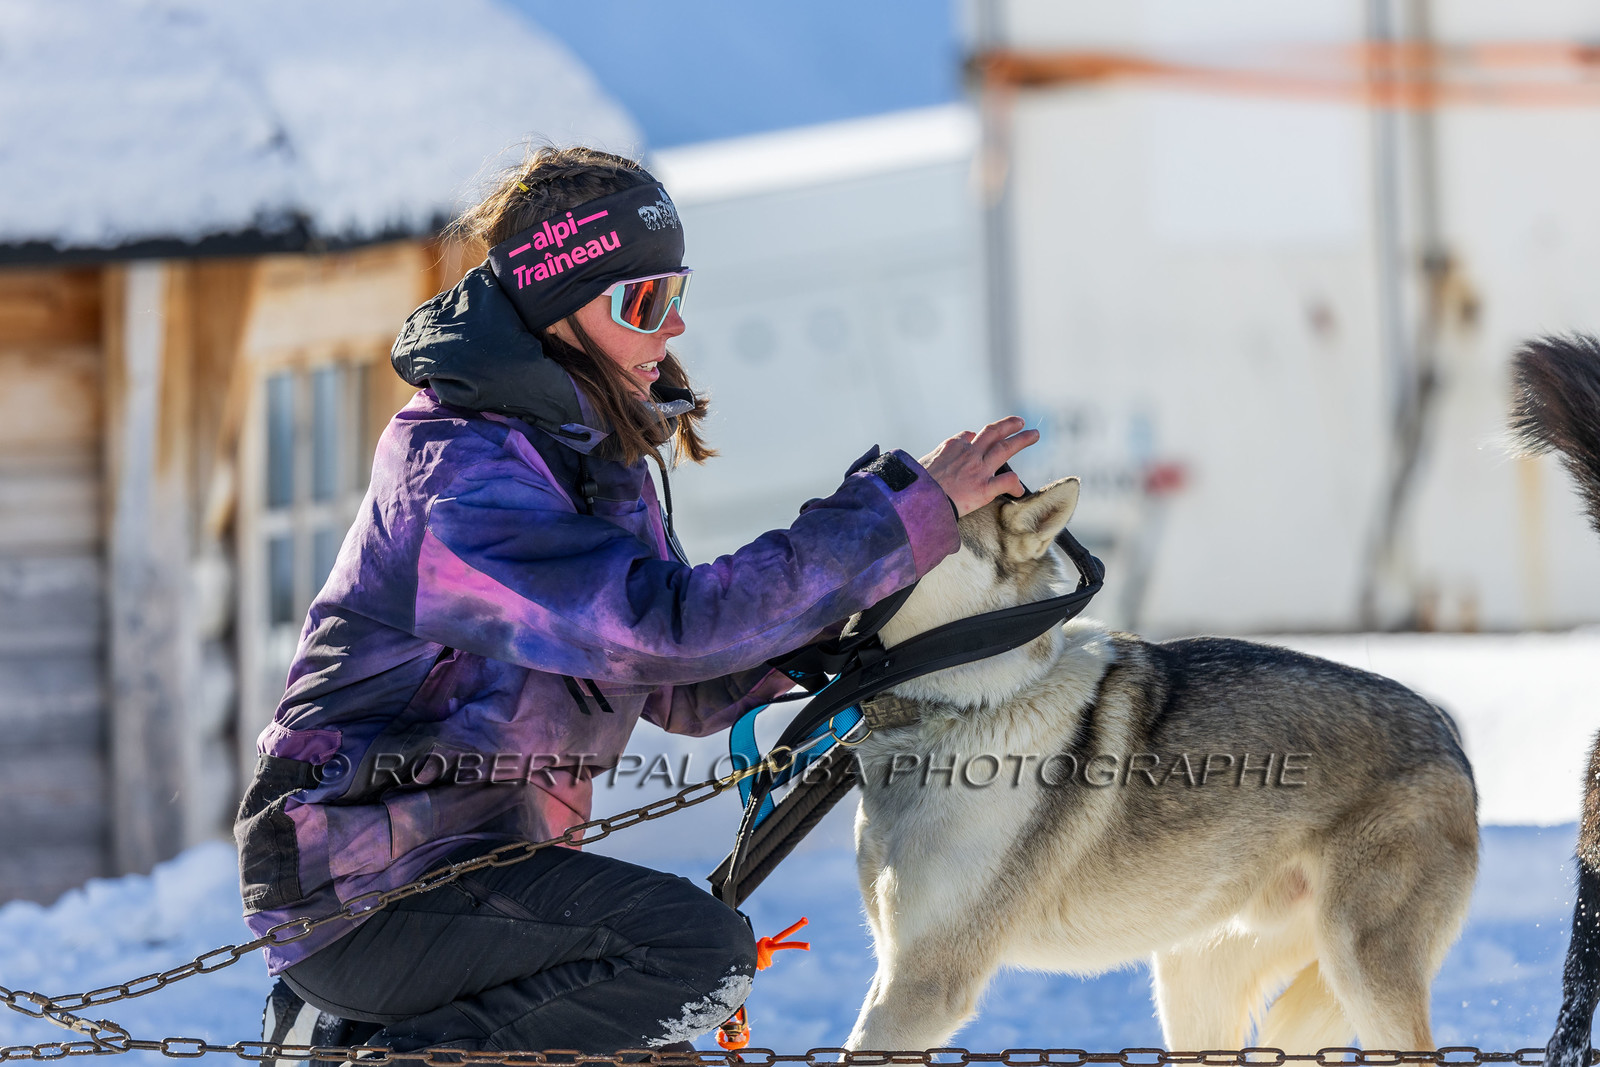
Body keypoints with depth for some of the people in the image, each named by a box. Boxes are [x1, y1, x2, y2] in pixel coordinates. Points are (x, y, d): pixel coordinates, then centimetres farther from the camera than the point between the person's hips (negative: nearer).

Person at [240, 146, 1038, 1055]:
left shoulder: (597, 458, 9)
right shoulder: (458, 478, -21)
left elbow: (684, 693, 8)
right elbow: (667, 626, -32)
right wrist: (914, 509, -29)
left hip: (476, 863, 10)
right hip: (362, 900, -10)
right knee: (700, 949, -25)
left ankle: (344, 1026, 16)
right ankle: (368, 1054, -12)